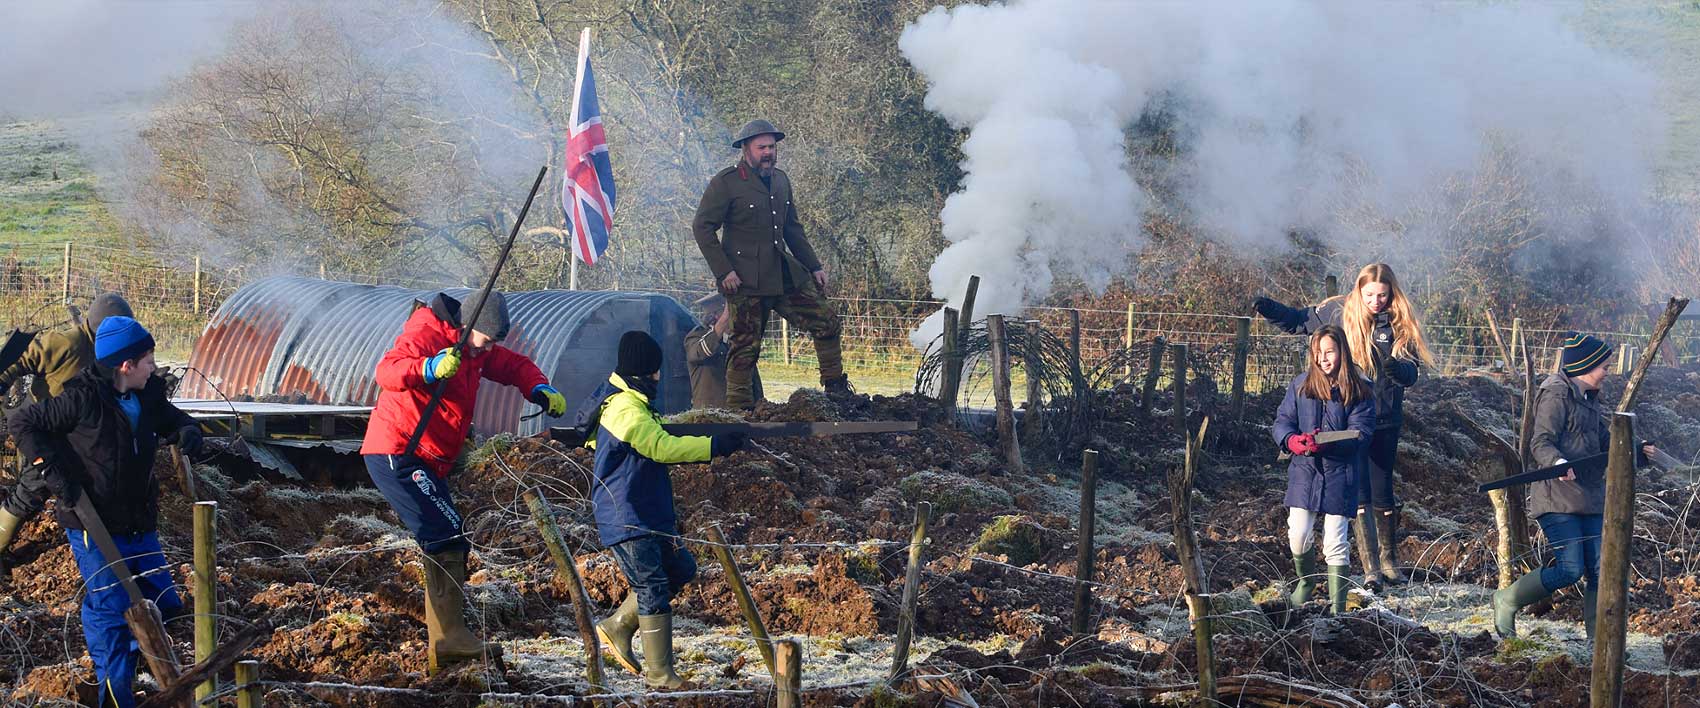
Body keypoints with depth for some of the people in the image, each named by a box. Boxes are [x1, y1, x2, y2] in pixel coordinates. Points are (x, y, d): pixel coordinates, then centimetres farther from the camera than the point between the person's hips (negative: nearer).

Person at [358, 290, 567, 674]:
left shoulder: (476, 347, 12)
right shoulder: (427, 335, -16)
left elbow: (513, 366, 21)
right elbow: (387, 372, -31)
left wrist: (539, 390, 1)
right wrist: (431, 368, -49)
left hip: (430, 464, 10)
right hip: (396, 454, -10)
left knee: (447, 544, 11)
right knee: (448, 537, -19)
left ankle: (440, 648, 14)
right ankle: (449, 635, -23)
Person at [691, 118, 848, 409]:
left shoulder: (780, 180, 14)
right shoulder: (725, 183, -8)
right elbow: (702, 227, -10)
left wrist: (814, 266, 17)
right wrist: (723, 271, -16)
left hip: (784, 275, 7)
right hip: (745, 281, -6)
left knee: (826, 321, 1)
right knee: (745, 346, -5)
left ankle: (836, 389, 12)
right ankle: (738, 409, 2)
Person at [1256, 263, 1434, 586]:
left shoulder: (1401, 324, -4)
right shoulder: (1340, 312, -3)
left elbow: (1412, 373, -7)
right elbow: (1298, 321, 10)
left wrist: (1398, 369, -30)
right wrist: (1267, 308, -5)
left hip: (1385, 422, 1)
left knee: (1383, 493, 9)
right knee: (1358, 493, -5)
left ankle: (1389, 561, 27)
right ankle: (1371, 567, -2)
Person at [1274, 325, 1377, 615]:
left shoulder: (1358, 392, -4)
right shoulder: (1301, 385, 5)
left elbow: (1362, 433, -11)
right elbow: (1282, 420, 3)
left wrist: (1325, 443, -26)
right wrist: (1291, 440, -20)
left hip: (1339, 474, -2)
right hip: (1304, 471, 2)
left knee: (1335, 542, 0)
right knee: (1298, 537, -2)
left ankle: (1337, 608, 7)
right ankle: (1306, 580, 30)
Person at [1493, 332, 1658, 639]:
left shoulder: (1589, 400, 20)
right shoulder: (1557, 396, -8)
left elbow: (1605, 444, 29)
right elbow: (1540, 443, -17)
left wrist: (1638, 450, 16)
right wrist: (1557, 463, -36)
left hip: (1591, 497, 9)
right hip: (1558, 498, -9)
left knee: (1600, 571, 1)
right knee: (1570, 570, -14)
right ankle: (1506, 600, 6)